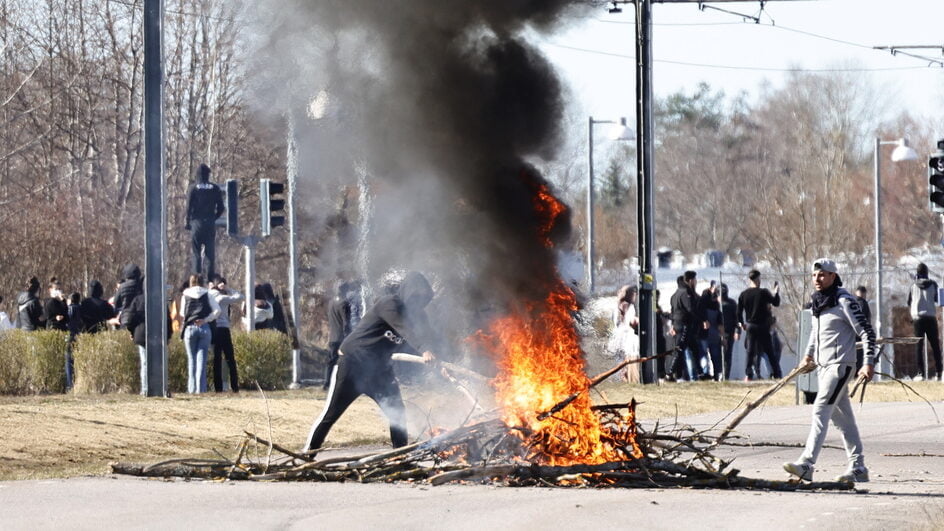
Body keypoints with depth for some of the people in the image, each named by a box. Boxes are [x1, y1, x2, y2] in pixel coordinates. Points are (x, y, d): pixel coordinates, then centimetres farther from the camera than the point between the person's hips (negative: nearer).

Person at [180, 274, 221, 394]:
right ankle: (201, 388, -6)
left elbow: (183, 313, 9)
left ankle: (192, 388, 2)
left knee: (191, 359, 7)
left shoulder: (185, 296, 7)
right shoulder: (207, 295, 6)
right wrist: (205, 320, -2)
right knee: (202, 359, 0)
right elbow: (217, 310, -3)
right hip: (204, 328, 0)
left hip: (190, 328, 0)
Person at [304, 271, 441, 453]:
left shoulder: (414, 313, 4)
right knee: (331, 414, -1)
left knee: (397, 413, -1)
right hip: (353, 363, -7)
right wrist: (424, 349, -49)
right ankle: (308, 453, 8)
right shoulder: (389, 304, -19)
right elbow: (406, 329, -35)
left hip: (379, 369, 7)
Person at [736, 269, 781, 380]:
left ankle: (748, 375, 1)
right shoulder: (763, 292, -10)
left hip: (750, 326, 2)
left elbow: (739, 311, 4)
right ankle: (777, 374, 4)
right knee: (770, 351, 4)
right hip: (763, 327, -2)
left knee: (750, 351, 8)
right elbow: (776, 303, -3)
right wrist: (776, 291, 13)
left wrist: (741, 323, 18)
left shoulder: (744, 294, 0)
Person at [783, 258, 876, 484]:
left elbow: (866, 331, -13)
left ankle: (806, 465, -25)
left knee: (820, 411, -18)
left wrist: (869, 363, -18)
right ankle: (858, 467, 16)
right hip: (823, 365, 9)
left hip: (840, 364, -9)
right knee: (842, 417, 11)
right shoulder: (817, 301, 13)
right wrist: (809, 354, 28)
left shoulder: (844, 301, -12)